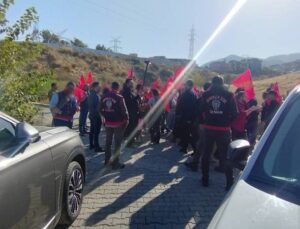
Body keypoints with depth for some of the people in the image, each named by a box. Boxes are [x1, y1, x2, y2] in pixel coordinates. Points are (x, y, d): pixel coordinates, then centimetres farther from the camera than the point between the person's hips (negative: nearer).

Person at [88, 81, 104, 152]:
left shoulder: (90, 94, 11)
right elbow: (98, 106, -22)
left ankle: (91, 145, 27)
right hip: (96, 115, -10)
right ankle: (97, 147, -3)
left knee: (92, 130, 17)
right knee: (96, 131, -6)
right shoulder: (95, 95, -20)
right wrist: (100, 116, -18)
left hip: (91, 115, 10)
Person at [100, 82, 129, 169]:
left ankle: (107, 160, 28)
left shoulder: (104, 97, 4)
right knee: (117, 143, 2)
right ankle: (115, 163, 4)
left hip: (108, 123, 6)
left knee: (108, 142, 18)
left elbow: (101, 109, 11)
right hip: (118, 123, -6)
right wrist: (126, 119, -1)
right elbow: (124, 110, -15)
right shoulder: (119, 98, -16)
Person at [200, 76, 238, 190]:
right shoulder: (229, 95, -2)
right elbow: (234, 113, -3)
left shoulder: (206, 94, 0)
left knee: (206, 154, 14)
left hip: (208, 128, 1)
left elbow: (201, 111, 2)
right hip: (224, 130, -1)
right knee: (225, 156, 7)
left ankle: (205, 179, 21)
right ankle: (229, 182, 10)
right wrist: (227, 122, 12)